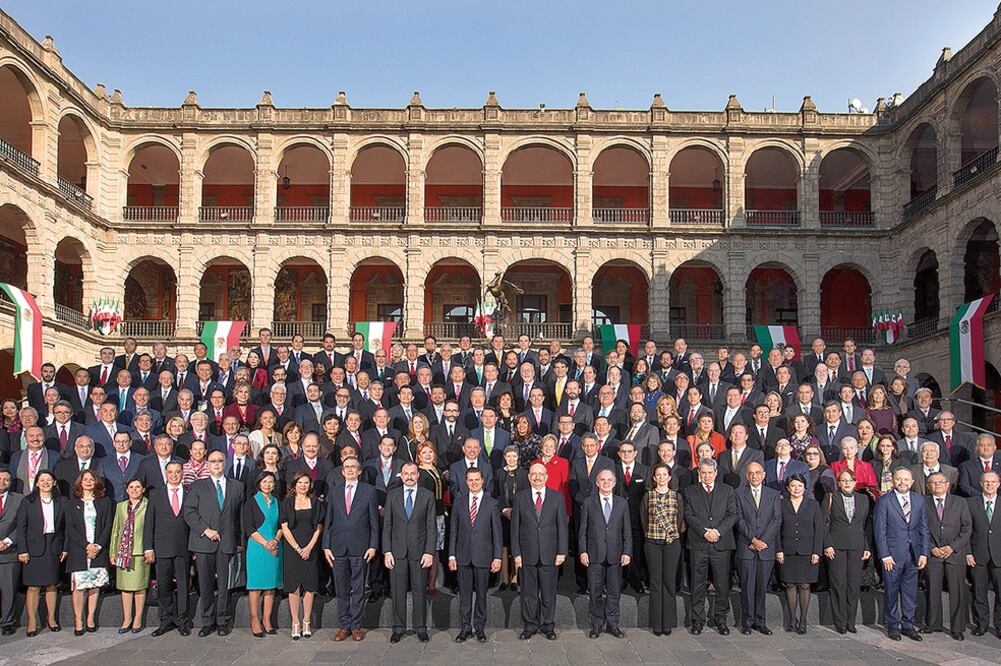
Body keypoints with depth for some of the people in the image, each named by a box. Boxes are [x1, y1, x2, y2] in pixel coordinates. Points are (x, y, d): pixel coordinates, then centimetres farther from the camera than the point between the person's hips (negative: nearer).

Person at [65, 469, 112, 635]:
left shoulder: (105, 502, 9)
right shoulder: (72, 503, 8)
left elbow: (108, 526, 4)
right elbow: (70, 528, 1)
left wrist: (98, 546, -8)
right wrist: (86, 545, -9)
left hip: (99, 550, 1)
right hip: (78, 551, -1)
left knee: (95, 585, 2)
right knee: (78, 586, -5)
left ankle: (91, 619, 9)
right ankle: (78, 622, 0)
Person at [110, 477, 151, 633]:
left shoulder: (148, 506, -1)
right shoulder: (121, 506, 13)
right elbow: (115, 530, 15)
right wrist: (113, 552, 11)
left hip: (140, 552, -4)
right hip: (123, 552, 4)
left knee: (139, 586, 1)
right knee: (125, 586, 8)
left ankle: (138, 619, 12)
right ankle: (127, 619, 17)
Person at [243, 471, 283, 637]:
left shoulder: (277, 502, 13)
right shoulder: (251, 501, 0)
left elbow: (281, 525, 12)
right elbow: (249, 528, -6)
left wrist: (276, 540, -7)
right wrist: (266, 544, -12)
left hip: (274, 548, 4)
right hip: (257, 547, -4)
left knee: (271, 585, 5)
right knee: (255, 584, -2)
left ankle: (266, 620, 11)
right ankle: (254, 621, 5)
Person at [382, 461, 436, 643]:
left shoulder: (427, 496, 2)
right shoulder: (392, 495, 5)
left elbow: (431, 526, 1)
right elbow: (387, 525, 4)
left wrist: (429, 552, -7)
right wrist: (387, 551, -3)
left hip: (419, 551, -1)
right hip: (397, 551, 1)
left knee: (420, 590, 5)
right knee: (398, 591, 5)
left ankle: (420, 628, 17)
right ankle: (398, 628, 17)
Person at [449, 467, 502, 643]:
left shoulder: (491, 503, 0)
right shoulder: (459, 502, 5)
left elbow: (497, 533, 0)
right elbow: (453, 530, 6)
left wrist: (497, 557, -4)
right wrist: (451, 555, 1)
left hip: (483, 556, -1)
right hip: (463, 556, 1)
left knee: (481, 594, 6)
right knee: (464, 594, 6)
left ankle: (479, 627, 17)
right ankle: (466, 627, 16)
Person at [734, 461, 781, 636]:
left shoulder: (773, 494, 10)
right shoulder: (739, 493, 4)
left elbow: (777, 520, 1)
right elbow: (739, 520, -3)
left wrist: (762, 540, -9)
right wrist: (753, 540, -12)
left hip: (767, 547, 2)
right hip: (745, 547, -2)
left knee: (762, 586, 5)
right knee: (747, 585, 0)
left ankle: (759, 621, 14)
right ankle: (747, 621, 9)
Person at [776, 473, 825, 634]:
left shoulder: (813, 505, 4)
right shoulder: (782, 505, 4)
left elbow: (819, 529, 3)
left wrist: (816, 552, -4)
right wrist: (779, 550, -3)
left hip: (807, 552, 0)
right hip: (788, 552, 1)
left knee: (804, 586, 1)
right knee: (790, 585, 4)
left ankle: (803, 620, 9)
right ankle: (792, 619, 14)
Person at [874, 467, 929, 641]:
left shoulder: (919, 500, 8)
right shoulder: (884, 501, -6)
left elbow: (924, 528, 9)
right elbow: (879, 530, -7)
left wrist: (924, 553, 2)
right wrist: (885, 555, -11)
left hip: (913, 554, 4)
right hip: (893, 555, -4)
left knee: (911, 592, 9)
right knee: (891, 592, 5)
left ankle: (907, 625, 21)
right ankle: (892, 625, 18)